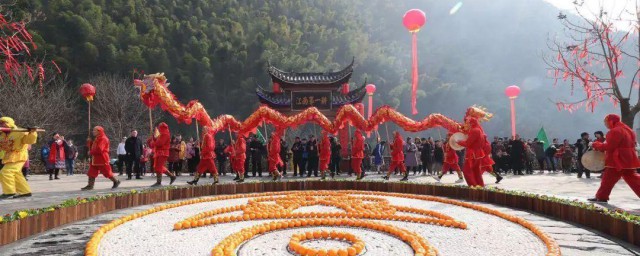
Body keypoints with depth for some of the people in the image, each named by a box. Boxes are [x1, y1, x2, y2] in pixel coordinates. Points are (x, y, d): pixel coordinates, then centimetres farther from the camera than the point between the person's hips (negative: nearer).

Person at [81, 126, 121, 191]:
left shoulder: (103, 139, -15)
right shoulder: (96, 139, 18)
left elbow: (99, 149, -24)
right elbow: (92, 147, 21)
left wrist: (91, 152, -13)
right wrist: (89, 142, 5)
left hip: (102, 159, -10)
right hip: (95, 159, 10)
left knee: (107, 172, -2)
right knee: (91, 172, 4)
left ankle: (116, 182, 14)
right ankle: (90, 185, 7)